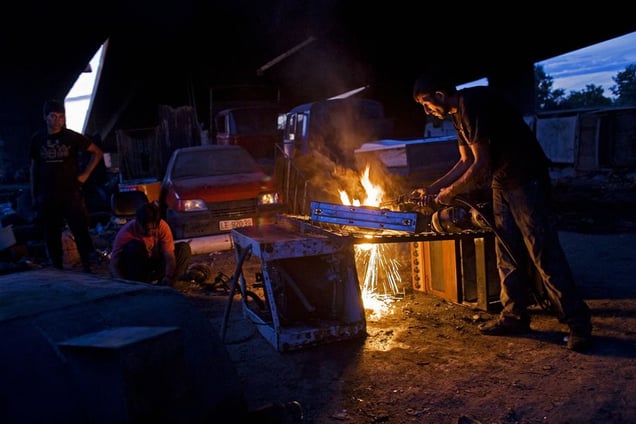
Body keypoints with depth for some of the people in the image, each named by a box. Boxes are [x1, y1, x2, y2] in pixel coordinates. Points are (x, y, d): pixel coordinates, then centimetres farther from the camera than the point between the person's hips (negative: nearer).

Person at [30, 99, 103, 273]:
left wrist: (85, 174, -2)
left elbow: (97, 153, 6)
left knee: (81, 232, -4)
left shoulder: (73, 137, -2)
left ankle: (88, 269, 4)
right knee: (51, 237, 7)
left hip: (71, 193, -2)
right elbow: (34, 167, 13)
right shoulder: (37, 139, 5)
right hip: (47, 196, 3)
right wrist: (33, 195, 11)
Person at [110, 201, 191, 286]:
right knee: (135, 246, -34)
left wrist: (168, 277, -43)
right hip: (133, 268, -3)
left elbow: (169, 256, -25)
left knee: (184, 248, -18)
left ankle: (163, 286, -22)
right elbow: (114, 265, -26)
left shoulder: (162, 226, -21)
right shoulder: (126, 233, -27)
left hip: (154, 262, 3)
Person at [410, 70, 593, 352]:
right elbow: (466, 162, 18)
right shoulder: (458, 114, 11)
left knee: (543, 252, -9)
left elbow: (481, 165, -21)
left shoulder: (473, 103, -20)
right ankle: (515, 316, 17)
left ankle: (578, 323, -2)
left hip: (527, 179, -10)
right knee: (507, 253, 9)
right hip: (502, 183, 10)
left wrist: (450, 192, -8)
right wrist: (431, 189, 15)